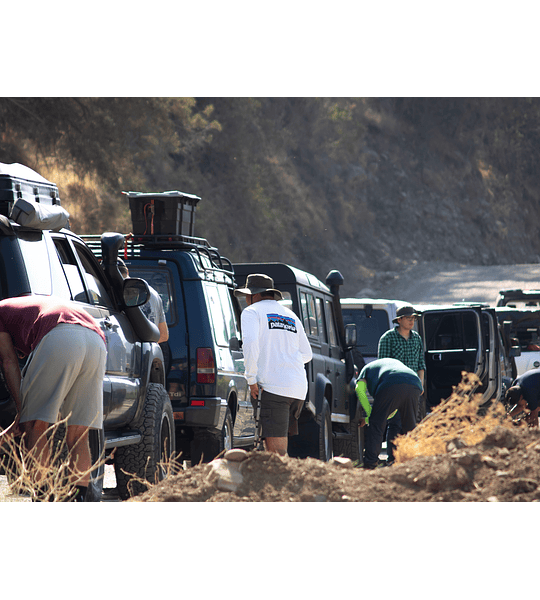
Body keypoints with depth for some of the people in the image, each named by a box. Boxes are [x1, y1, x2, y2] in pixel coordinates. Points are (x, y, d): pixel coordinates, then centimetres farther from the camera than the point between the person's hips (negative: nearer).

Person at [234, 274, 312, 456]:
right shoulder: (291, 316, 24)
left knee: (277, 451, -12)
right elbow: (306, 354, 24)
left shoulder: (252, 312, 3)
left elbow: (250, 343, -15)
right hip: (298, 388, 8)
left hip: (272, 387, -8)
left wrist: (251, 379, -12)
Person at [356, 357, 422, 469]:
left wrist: (369, 415, 15)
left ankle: (370, 461, -5)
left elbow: (360, 389, 11)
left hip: (392, 387, -5)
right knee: (410, 426, 19)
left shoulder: (367, 368, 35)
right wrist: (368, 419, 41)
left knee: (376, 423, 3)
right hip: (415, 386, 5)